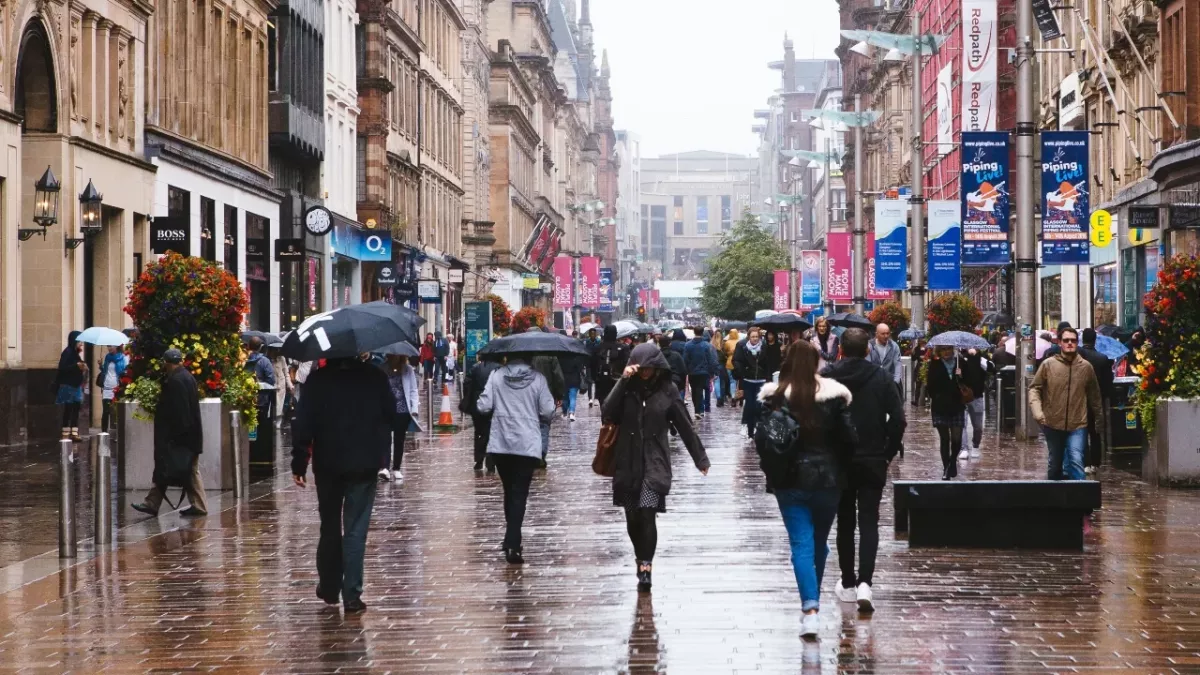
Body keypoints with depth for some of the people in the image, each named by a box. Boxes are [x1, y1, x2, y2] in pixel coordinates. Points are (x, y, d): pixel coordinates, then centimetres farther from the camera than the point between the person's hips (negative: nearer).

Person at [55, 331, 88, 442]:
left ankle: (74, 433, 9)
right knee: (68, 410, -5)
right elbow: (62, 368, -21)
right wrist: (77, 365, -26)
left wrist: (82, 367, 4)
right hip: (67, 386, -9)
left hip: (76, 386, 9)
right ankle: (66, 434, -1)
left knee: (76, 409, 7)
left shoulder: (75, 353, 13)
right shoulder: (67, 352, -13)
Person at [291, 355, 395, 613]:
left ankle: (329, 587, 27)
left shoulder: (317, 380, -7)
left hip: (328, 465, 0)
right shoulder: (375, 377, -3)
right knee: (356, 530, 0)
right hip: (365, 465, 0)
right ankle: (352, 595, -7)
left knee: (330, 527, 17)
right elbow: (391, 415, 4)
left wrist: (299, 464, -6)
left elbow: (303, 423, -10)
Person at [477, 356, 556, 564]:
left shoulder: (496, 376, -1)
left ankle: (512, 540, 24)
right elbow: (548, 412, -5)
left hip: (500, 445, 2)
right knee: (519, 494, -2)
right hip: (528, 445, -2)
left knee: (509, 492, 17)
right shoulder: (537, 378, -4)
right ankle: (512, 544, -14)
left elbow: (483, 407, -5)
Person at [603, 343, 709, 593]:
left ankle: (645, 567, -17)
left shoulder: (667, 391, -1)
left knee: (647, 513, -16)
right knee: (632, 518, 8)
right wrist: (623, 381, -19)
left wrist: (700, 458, 6)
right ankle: (642, 561, 28)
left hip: (655, 462, -2)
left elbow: (685, 426, 4)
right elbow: (607, 415, -13)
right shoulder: (627, 387, 1)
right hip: (628, 462, 2)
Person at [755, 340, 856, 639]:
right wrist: (837, 467, 13)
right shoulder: (834, 395, -6)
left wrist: (772, 470, 9)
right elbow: (849, 439, -4)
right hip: (827, 478, 1)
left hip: (790, 480, -1)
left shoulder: (774, 397, -6)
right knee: (820, 542, 17)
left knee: (801, 544, -2)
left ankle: (810, 609, -16)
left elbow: (762, 439, -5)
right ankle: (813, 599, 30)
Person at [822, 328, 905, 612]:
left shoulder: (826, 377, -5)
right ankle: (864, 582, -16)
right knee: (869, 522, 1)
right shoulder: (882, 378, -4)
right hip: (873, 461, -1)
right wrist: (889, 451, 3)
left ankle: (848, 584, 17)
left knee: (844, 522, 13)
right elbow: (898, 419, -8)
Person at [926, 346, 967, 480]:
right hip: (940, 407, -1)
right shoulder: (935, 365, 1)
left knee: (957, 438, -1)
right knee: (944, 438, 2)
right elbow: (930, 386, 0)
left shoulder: (960, 363, 4)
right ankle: (946, 468, 10)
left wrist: (960, 377, -14)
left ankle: (952, 461, 27)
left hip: (957, 407, 1)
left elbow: (968, 383, 3)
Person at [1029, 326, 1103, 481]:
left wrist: (1098, 416, 18)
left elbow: (1093, 393, 10)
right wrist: (1037, 412, -13)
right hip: (1053, 423, 1)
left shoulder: (1086, 366, -1)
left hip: (1078, 424, -1)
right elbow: (1035, 388, 1)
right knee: (1054, 464, 14)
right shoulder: (1048, 364, -4)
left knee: (1076, 461, -16)